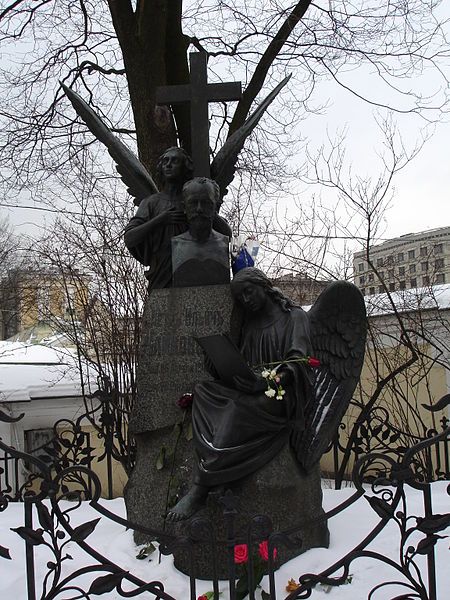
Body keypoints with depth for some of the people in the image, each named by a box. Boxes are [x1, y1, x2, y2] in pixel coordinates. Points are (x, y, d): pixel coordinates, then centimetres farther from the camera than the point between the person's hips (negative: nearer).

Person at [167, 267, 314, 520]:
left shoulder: (295, 317, 1)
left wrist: (270, 381, -26)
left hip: (280, 396, -7)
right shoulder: (250, 322, 20)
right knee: (203, 390, -17)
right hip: (251, 390, 7)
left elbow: (297, 362, -12)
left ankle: (201, 489, -29)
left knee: (238, 409, -34)